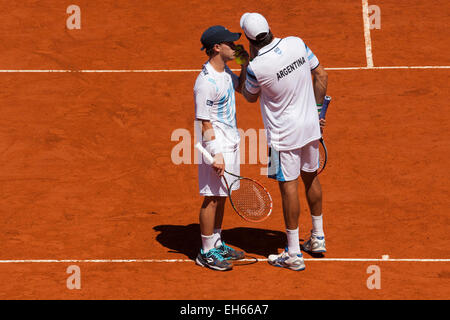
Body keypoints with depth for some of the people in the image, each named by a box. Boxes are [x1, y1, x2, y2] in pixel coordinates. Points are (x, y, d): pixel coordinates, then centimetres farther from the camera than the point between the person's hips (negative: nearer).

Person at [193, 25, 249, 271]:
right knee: (212, 199, 0)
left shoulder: (224, 71, 5)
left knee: (221, 197, 17)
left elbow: (240, 87, 26)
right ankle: (206, 253, 10)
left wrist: (245, 65, 9)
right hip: (217, 146, -9)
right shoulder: (207, 83, -23)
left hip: (230, 142, 9)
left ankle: (217, 244, 29)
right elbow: (205, 123, -21)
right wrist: (216, 155, -22)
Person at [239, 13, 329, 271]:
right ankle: (318, 238, 35)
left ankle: (294, 255, 7)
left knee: (289, 186, 1)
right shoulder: (297, 43, -8)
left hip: (284, 133, -6)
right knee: (311, 177, 20)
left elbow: (251, 97, -1)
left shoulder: (256, 67, -22)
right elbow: (321, 76, 3)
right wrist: (317, 110, 13)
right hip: (310, 125, 6)